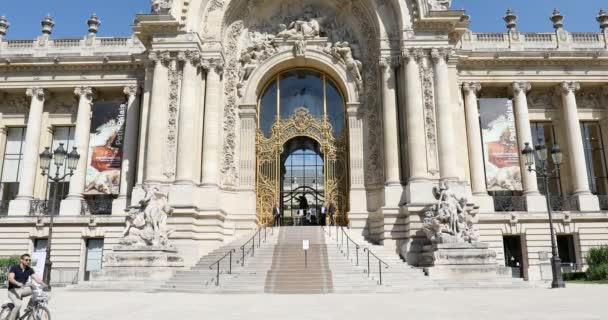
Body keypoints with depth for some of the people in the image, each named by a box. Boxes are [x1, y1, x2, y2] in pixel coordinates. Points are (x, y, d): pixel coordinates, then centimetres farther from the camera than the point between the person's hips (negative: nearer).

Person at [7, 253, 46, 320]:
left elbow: (36, 278, -9)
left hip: (22, 289, 5)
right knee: (18, 304, -30)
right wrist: (18, 283, -46)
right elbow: (10, 278, -25)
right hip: (13, 290, -5)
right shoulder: (14, 268, -11)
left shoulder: (30, 270, 1)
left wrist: (43, 284, -28)